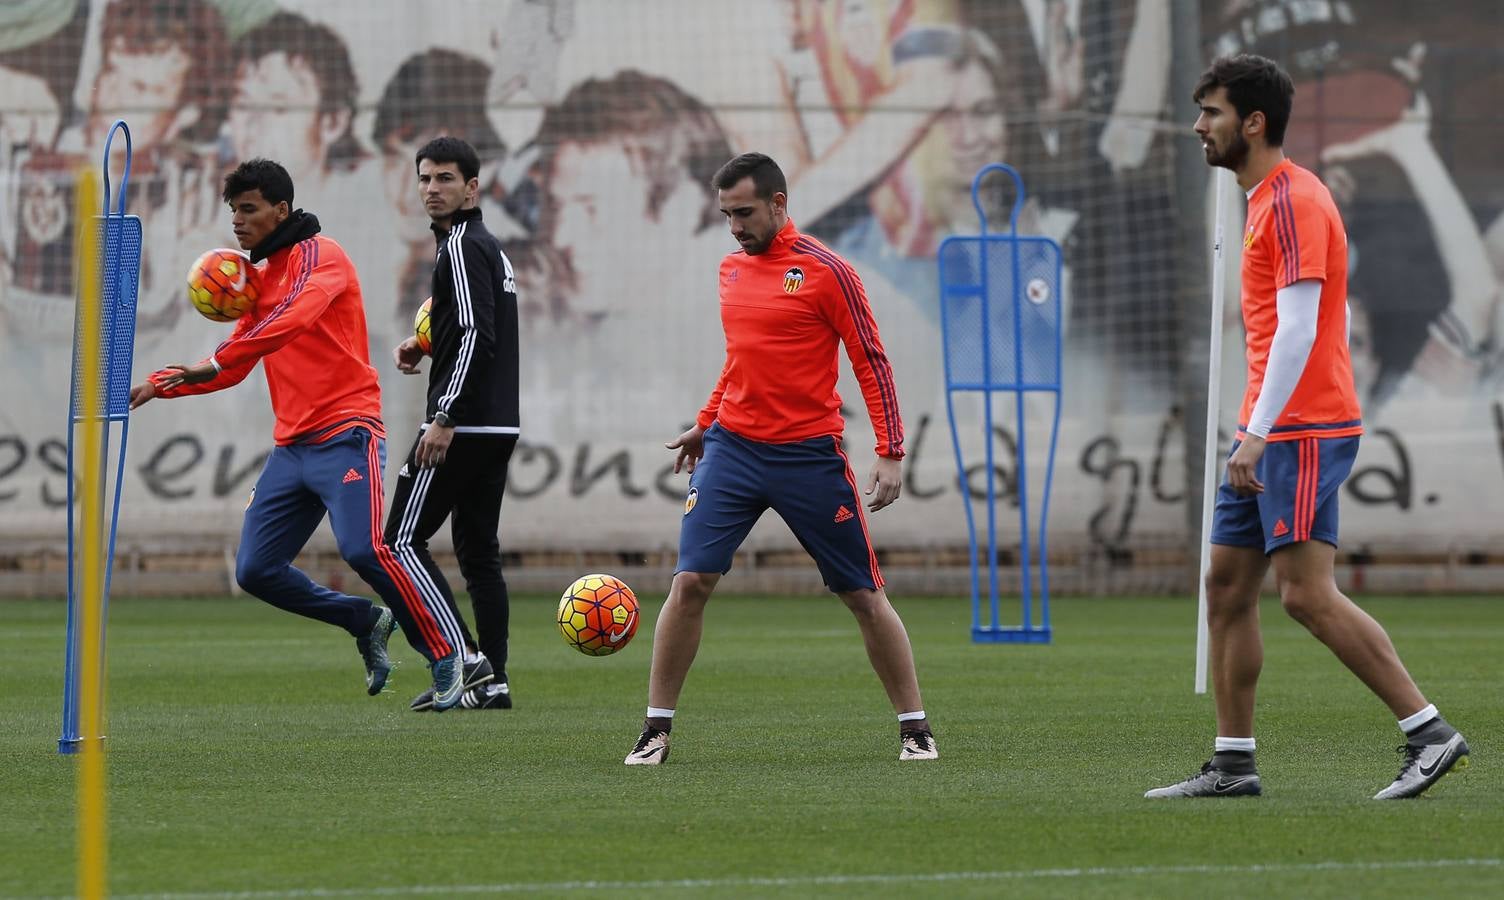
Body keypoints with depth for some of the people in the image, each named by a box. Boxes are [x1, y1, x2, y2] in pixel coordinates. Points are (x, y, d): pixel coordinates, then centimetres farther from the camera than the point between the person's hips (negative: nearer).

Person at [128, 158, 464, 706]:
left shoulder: (318, 256, -5)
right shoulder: (261, 277, 21)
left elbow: (295, 317, -26)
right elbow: (232, 367, 26)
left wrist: (217, 362, -33)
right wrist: (156, 387, 15)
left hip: (345, 434, -9)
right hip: (291, 447, 9)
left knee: (363, 548, -25)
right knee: (255, 571, 0)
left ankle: (447, 657, -11)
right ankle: (366, 623, 18)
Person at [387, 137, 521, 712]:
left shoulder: (462, 248, -12)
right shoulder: (489, 247, 19)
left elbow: (478, 337, -21)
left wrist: (445, 418, -24)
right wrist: (423, 346, 14)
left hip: (463, 426, -10)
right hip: (499, 424, 10)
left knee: (401, 541, -6)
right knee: (478, 550, 9)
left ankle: (463, 659, -13)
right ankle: (492, 682, 5)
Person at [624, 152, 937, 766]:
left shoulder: (825, 270, -8)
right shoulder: (731, 270, 9)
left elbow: (872, 363, -7)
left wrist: (891, 453, -13)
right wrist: (705, 422, 22)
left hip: (810, 456, -4)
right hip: (732, 450, 4)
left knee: (864, 595, 2)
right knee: (690, 582, -7)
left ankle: (915, 730, 12)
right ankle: (656, 730, 0)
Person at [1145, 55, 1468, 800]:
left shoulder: (1293, 200, -13)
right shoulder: (1271, 199, 18)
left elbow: (1298, 326, -21)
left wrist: (1260, 432, -25)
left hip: (1299, 431, -10)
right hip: (1271, 433, 10)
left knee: (1306, 593, -14)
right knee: (1226, 586, 8)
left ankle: (1430, 733, -11)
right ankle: (1233, 763, 11)